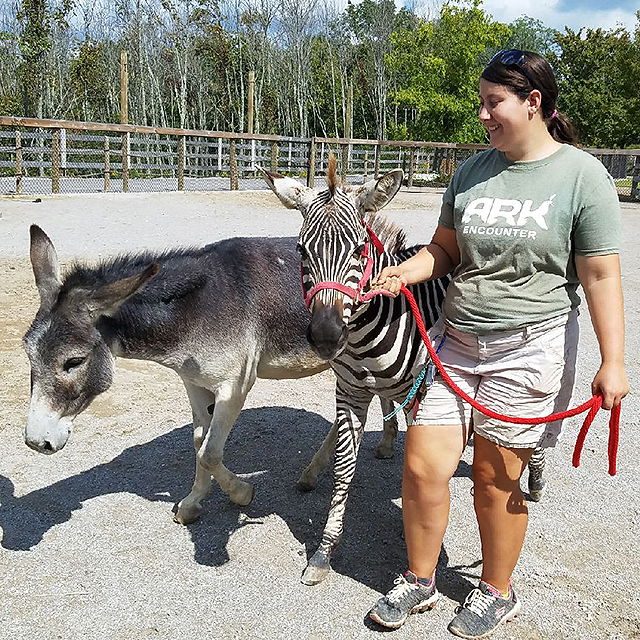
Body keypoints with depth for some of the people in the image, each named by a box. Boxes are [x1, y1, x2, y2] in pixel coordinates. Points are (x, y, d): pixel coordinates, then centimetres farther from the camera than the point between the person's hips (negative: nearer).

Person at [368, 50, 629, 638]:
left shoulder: (583, 176, -6)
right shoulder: (473, 169, 8)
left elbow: (600, 277, -7)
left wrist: (613, 363, -11)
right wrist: (406, 271, -6)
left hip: (529, 350, -4)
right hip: (455, 342, 5)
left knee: (496, 482, 5)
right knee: (422, 467, 2)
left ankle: (496, 592, 32)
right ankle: (419, 582, 27)